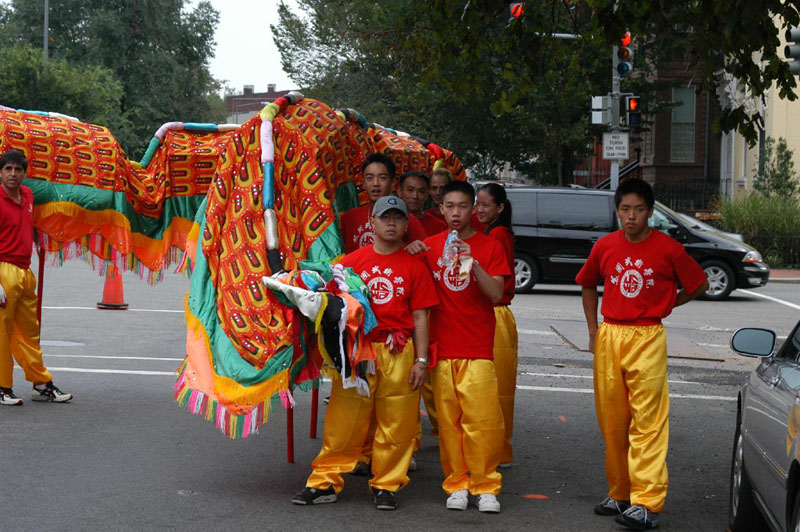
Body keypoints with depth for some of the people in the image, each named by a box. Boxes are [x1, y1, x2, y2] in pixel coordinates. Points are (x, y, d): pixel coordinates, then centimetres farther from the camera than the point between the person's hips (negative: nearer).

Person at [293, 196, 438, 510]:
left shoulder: (414, 266, 6)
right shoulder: (352, 261, 7)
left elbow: (420, 317, 5)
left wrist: (421, 360, 0)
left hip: (399, 354, 0)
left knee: (396, 424, 2)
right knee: (343, 419, 0)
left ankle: (386, 485, 13)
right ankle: (326, 481, 7)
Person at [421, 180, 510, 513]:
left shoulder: (489, 246, 4)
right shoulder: (429, 246, 9)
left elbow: (496, 294, -7)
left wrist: (472, 262, -18)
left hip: (478, 348, -2)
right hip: (442, 347, 2)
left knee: (483, 419, -7)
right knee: (448, 420, 2)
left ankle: (485, 486, 2)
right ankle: (456, 484, 11)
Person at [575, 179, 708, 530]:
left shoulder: (668, 249, -5)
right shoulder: (605, 247, 4)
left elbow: (699, 285, 9)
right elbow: (588, 285, 20)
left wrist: (666, 305, 7)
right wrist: (593, 329, 13)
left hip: (648, 339, -4)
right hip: (609, 338, 4)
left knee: (647, 420, -9)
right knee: (611, 420, 7)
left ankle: (647, 503, -12)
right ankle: (619, 493, 19)